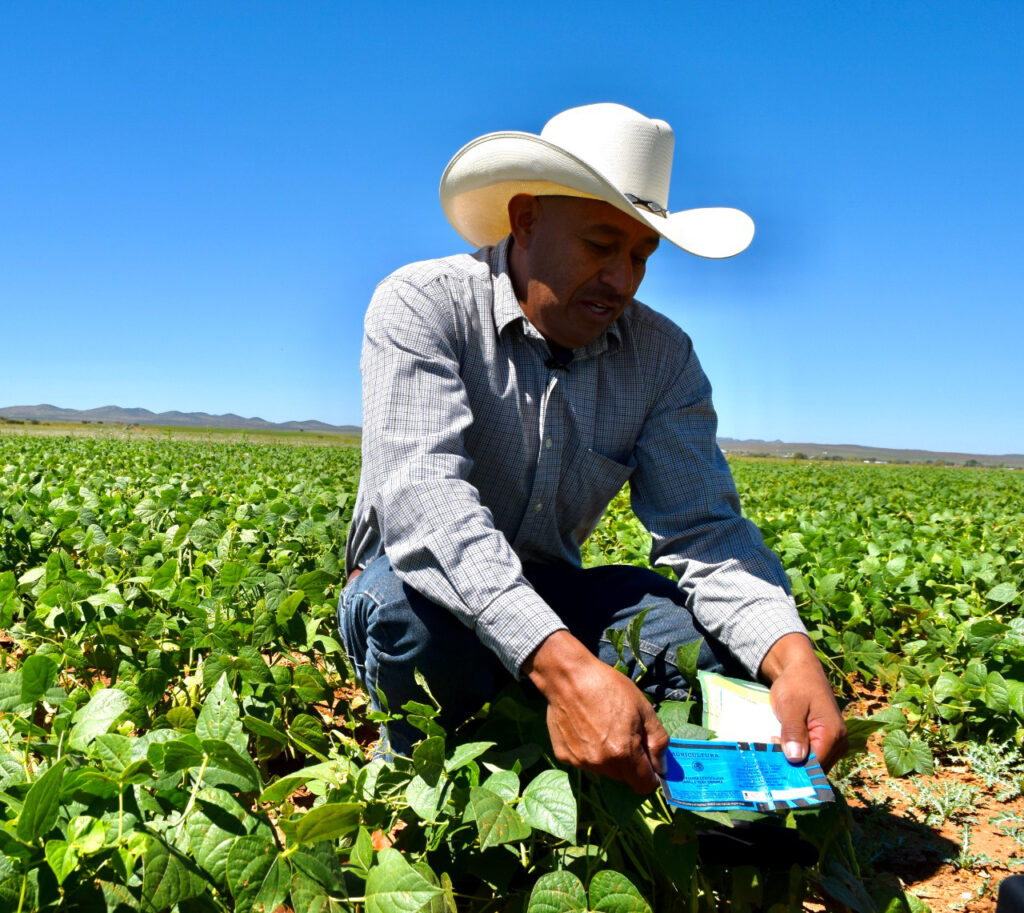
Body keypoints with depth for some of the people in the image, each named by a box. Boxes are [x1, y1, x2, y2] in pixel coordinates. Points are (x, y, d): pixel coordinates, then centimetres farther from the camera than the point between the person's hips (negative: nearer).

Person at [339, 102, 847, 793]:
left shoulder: (663, 357, -4)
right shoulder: (424, 306, -17)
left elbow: (705, 528, -11)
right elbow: (421, 494, -33)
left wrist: (792, 654, -34)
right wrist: (563, 667, -48)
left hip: (553, 592, 3)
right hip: (421, 592, -2)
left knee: (719, 629, -21)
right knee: (416, 601, -37)